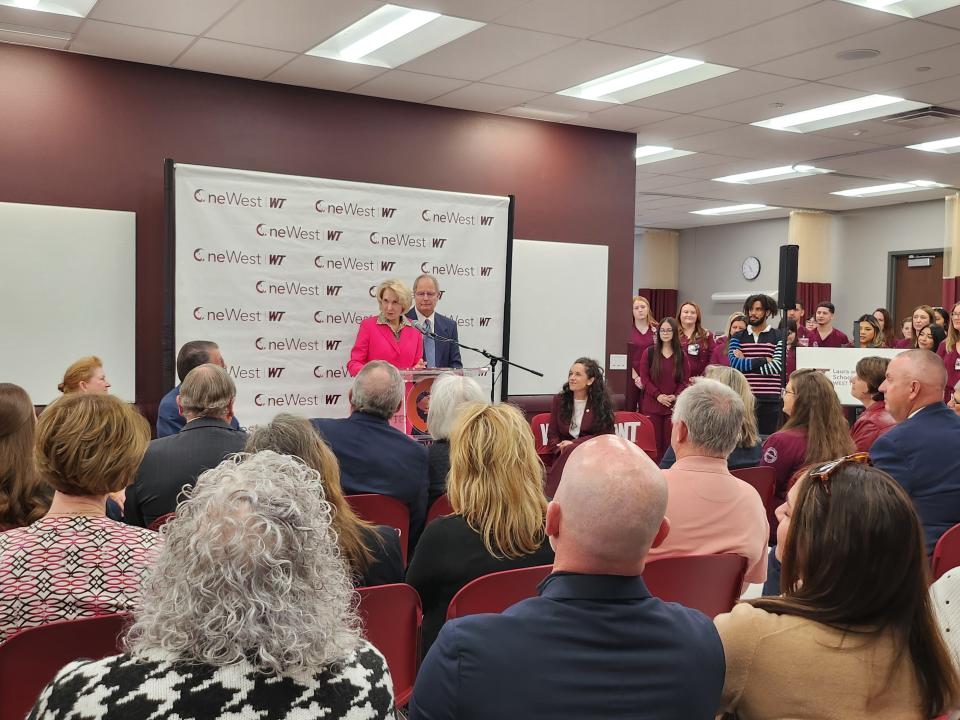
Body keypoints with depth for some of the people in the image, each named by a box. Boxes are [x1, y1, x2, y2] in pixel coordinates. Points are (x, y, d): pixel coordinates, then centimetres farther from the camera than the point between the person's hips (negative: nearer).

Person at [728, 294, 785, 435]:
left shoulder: (778, 338, 6)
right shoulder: (738, 337, 10)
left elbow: (777, 367, -8)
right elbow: (734, 363, -7)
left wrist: (746, 363, -7)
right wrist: (763, 360, -10)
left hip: (770, 400, -1)